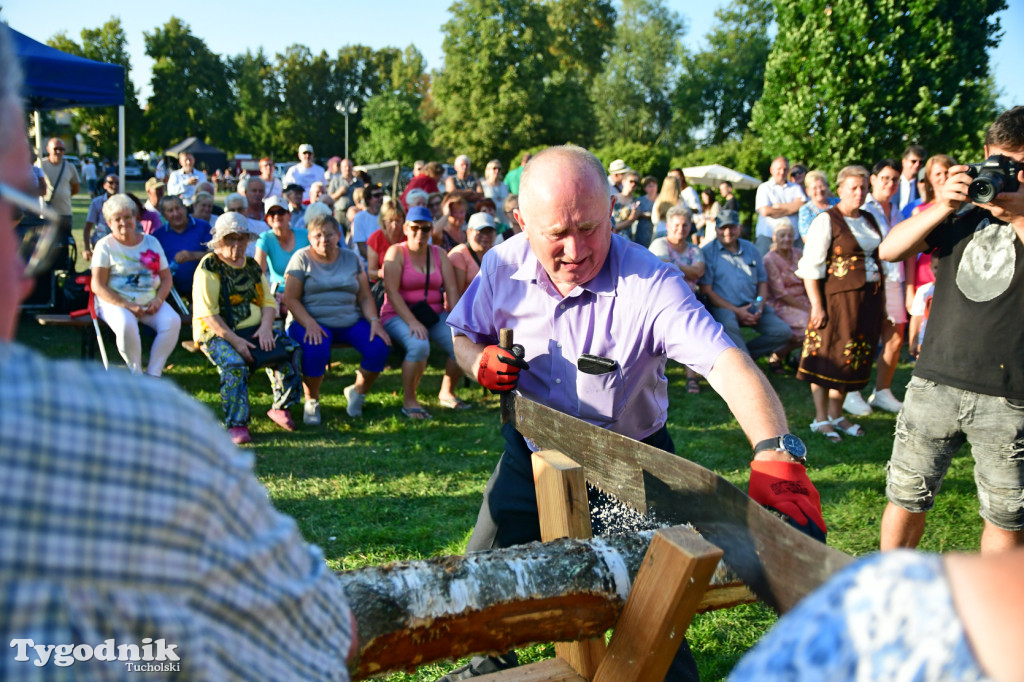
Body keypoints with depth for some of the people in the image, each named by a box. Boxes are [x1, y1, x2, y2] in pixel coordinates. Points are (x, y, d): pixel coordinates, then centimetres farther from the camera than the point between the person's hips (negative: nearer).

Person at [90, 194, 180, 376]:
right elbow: (98, 286, -7)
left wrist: (158, 300, -9)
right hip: (116, 302, -3)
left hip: (150, 302, 4)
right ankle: (136, 373, -15)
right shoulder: (105, 245, 2)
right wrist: (128, 306, -17)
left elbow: (166, 278, 12)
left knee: (172, 321, -26)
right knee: (126, 325, -36)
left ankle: (153, 373, -18)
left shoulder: (151, 242, 14)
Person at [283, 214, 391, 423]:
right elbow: (291, 299, -7)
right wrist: (310, 324, -23)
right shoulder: (302, 258, 1)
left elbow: (365, 297, 10)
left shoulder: (352, 258, 12)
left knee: (380, 346, -22)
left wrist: (374, 321, -9)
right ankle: (311, 402, -9)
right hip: (310, 321, -3)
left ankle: (357, 392, 6)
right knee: (316, 349, -36)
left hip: (350, 321, 4)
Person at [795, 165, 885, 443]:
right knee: (828, 356, -3)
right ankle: (821, 419, 4)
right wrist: (817, 305, -18)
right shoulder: (826, 221, -8)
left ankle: (836, 415, 20)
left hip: (868, 298, 7)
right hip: (837, 297, -7)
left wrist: (880, 300, 15)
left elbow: (879, 260, 20)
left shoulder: (869, 220, 14)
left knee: (855, 357, 9)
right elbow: (811, 266, -13)